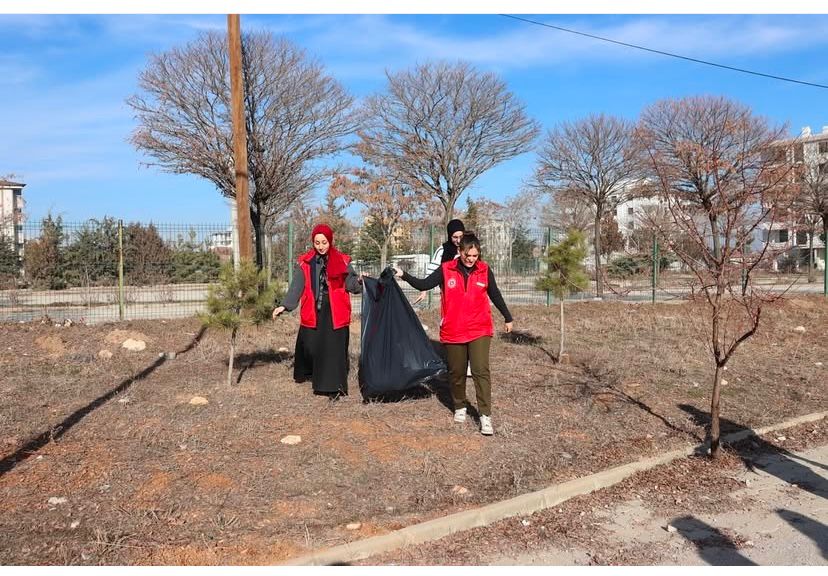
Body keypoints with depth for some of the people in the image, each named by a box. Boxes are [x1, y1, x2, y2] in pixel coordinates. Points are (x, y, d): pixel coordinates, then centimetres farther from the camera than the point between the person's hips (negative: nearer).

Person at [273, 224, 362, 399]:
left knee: (334, 349, -5)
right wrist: (284, 305, -8)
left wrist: (359, 281, -20)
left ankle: (334, 387, 1)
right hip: (312, 312, 1)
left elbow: (351, 284, 2)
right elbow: (296, 287, 2)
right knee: (309, 346, 3)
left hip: (335, 313, -1)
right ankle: (306, 372, 32)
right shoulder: (305, 263, 4)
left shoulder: (342, 261, 3)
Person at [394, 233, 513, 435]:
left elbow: (495, 295, 12)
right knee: (456, 372, 12)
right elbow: (424, 284, -2)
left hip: (479, 331, -1)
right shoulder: (446, 270, -4)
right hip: (453, 332, 1)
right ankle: (460, 407, 33)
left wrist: (507, 318, 20)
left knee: (481, 371, -11)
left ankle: (485, 416, -6)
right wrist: (404, 275, -16)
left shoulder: (484, 270, 0)